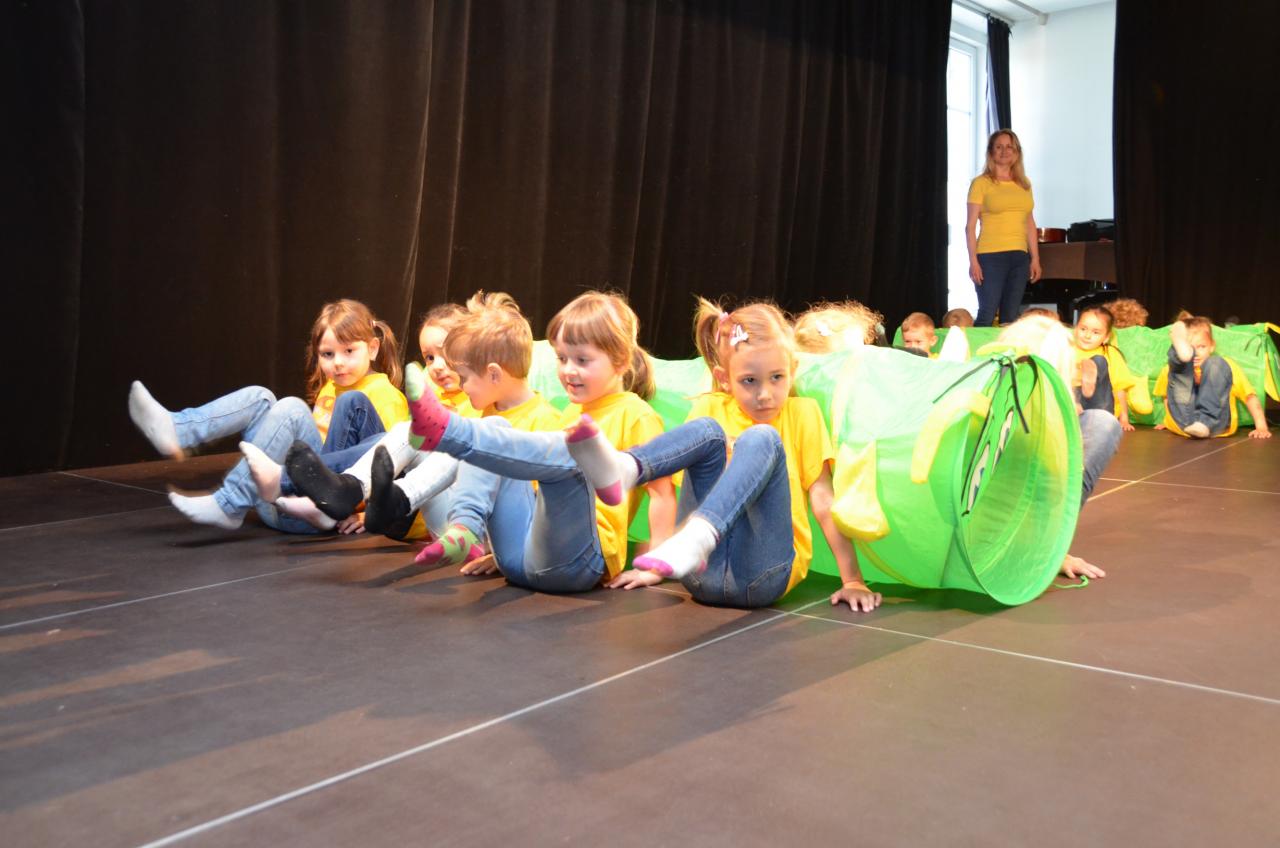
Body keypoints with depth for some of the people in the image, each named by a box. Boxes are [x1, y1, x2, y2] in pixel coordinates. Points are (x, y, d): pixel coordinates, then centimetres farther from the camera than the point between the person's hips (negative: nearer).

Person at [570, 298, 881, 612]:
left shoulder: (802, 413, 7)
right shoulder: (711, 408, 12)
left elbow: (823, 499, 2)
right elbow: (683, 491, 13)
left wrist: (852, 580, -3)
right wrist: (654, 567, 9)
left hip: (765, 571, -2)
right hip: (704, 572, 2)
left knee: (761, 439, -24)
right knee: (706, 431, -17)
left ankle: (699, 537, -48)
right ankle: (623, 469, -47)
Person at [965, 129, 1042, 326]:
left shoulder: (1024, 185, 15)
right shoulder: (981, 183, 0)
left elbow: (1030, 225, 17)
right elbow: (970, 225, -4)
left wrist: (1035, 259, 10)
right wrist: (973, 260, -11)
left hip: (1020, 257, 5)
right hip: (990, 256, -5)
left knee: (1010, 318, 7)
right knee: (987, 315, -9)